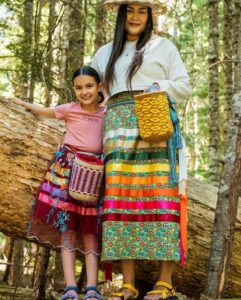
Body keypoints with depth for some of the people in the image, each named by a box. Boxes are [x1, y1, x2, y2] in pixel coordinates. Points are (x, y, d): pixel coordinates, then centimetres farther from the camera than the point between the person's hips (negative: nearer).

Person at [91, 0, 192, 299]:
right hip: (119, 132, 4)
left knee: (159, 197, -11)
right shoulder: (105, 53, 22)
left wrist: (154, 87, -8)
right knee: (121, 199, -6)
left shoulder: (164, 46, 12)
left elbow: (184, 86, 7)